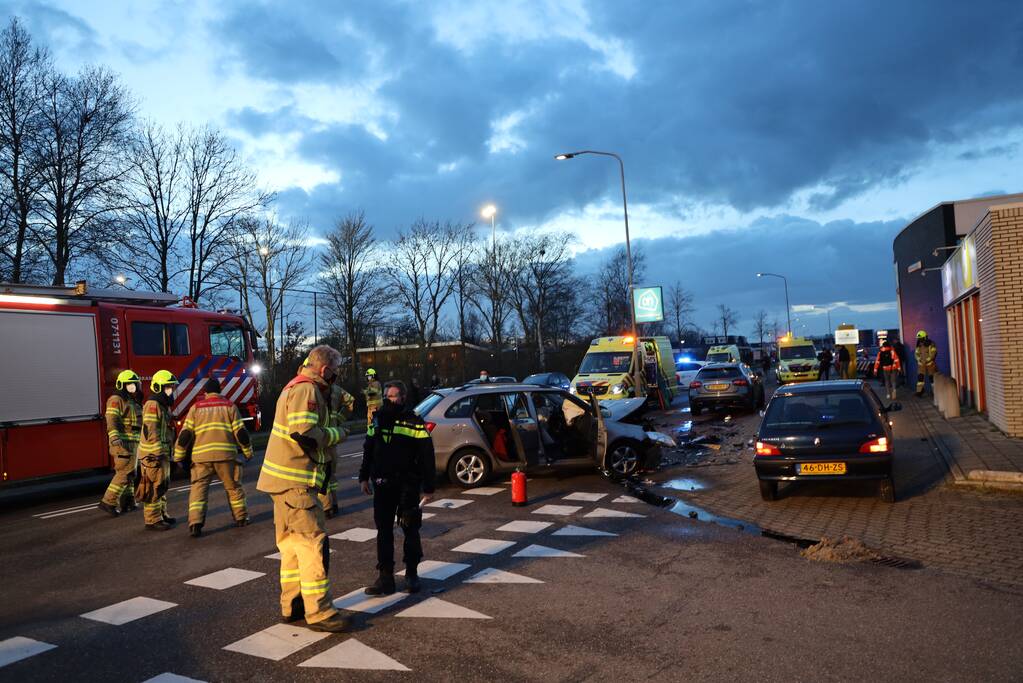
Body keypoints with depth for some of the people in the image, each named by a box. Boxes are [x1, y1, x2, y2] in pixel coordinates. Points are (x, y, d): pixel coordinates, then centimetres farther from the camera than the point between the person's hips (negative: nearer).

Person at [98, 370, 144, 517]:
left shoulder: (133, 402, 18)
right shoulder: (116, 400, -10)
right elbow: (112, 421, -22)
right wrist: (114, 438, -36)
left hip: (133, 443, 10)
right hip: (122, 443, -10)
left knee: (130, 472, 12)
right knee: (124, 473, -11)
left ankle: (127, 501, 18)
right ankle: (108, 502, -9)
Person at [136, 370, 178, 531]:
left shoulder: (164, 406, 15)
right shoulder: (152, 405, -16)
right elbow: (151, 432, -22)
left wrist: (168, 451, 22)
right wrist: (158, 453, -23)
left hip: (162, 453, 10)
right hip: (153, 454, -10)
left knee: (162, 485, 17)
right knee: (154, 487, -6)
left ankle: (161, 514, 27)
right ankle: (153, 521, -1)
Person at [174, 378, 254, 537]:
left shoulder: (196, 407, 11)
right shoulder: (229, 406, 9)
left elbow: (185, 434, 6)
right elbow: (241, 432, 5)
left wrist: (179, 456, 14)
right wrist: (248, 452, 15)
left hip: (201, 455, 0)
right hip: (225, 454, 0)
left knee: (198, 489, 6)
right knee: (233, 487, 15)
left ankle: (195, 523, -6)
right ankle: (241, 518, 23)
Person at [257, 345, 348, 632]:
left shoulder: (296, 387, 18)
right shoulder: (307, 390, -15)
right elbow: (306, 434, -25)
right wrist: (336, 434, -11)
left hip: (285, 480, 11)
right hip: (295, 482, -11)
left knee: (292, 543, 17)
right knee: (314, 544, -6)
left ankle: (291, 606, 26)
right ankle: (319, 613, -1)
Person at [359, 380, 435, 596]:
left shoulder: (414, 422, -9)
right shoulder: (378, 419, 8)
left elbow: (426, 457, -9)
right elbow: (368, 450, 18)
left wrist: (427, 488, -10)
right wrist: (364, 477, 14)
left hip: (407, 485, -5)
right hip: (382, 484, 5)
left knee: (410, 530, 5)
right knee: (383, 530, 6)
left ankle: (412, 574, 20)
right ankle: (385, 576, 14)